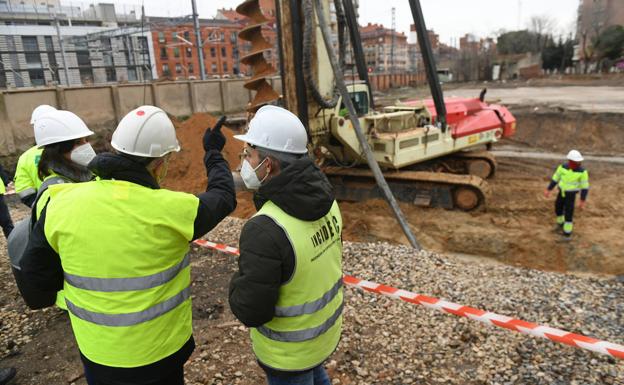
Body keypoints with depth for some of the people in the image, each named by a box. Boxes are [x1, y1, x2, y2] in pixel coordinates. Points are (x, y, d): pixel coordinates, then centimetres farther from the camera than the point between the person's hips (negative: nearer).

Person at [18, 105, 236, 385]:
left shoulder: (62, 204, -14)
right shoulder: (170, 209, -24)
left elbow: (35, 285, -3)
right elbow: (223, 197, -3)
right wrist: (214, 153, 12)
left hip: (97, 352, 3)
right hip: (160, 351, -2)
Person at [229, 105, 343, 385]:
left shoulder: (266, 229, -36)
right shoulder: (324, 197, -12)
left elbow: (250, 310, -29)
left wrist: (240, 281, -9)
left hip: (289, 347, -6)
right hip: (326, 323, 7)